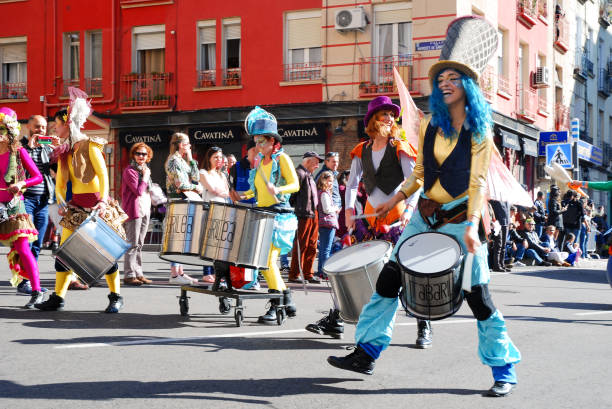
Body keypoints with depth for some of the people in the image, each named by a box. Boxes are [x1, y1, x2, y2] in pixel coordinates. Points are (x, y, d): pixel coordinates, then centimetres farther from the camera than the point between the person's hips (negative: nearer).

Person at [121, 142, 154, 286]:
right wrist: (145, 177, -9)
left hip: (145, 210, 8)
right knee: (132, 244, -8)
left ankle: (138, 273, 16)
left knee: (139, 244, 11)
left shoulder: (145, 170, 18)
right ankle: (129, 275, -5)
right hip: (134, 210, -8)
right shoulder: (129, 171, -9)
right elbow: (138, 191, -17)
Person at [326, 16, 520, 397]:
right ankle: (366, 352, 10)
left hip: (459, 219, -5)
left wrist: (472, 226, -22)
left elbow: (478, 182, -11)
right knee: (389, 277, 1)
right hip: (425, 216, 5)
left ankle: (505, 371, 7)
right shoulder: (429, 125, 8)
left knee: (478, 295, -6)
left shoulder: (480, 130, -5)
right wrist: (397, 198, 8)